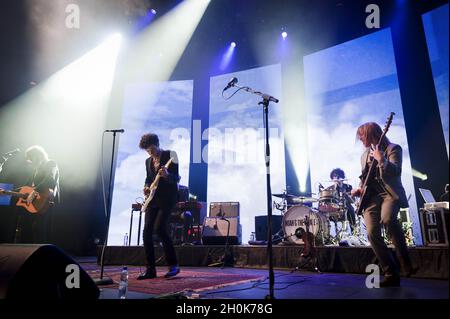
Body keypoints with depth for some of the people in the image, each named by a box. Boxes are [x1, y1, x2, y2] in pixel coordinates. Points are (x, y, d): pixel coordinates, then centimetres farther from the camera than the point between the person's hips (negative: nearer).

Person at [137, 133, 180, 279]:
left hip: (167, 198, -6)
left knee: (160, 228, -19)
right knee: (147, 231, -1)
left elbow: (176, 178, -10)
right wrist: (146, 186, 3)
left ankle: (173, 265, -4)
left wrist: (166, 175, -30)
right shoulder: (148, 161, 14)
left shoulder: (170, 155, -5)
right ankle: (150, 270, 8)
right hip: (153, 199, 7)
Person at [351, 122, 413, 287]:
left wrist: (380, 158, -19)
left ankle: (405, 260, -12)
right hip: (371, 196, 5)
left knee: (387, 219, -35)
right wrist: (360, 188, 10)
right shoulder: (365, 154, 22)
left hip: (390, 193, -5)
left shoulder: (393, 148, 4)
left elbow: (396, 172, -12)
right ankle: (391, 274, -2)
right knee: (372, 233, -13)